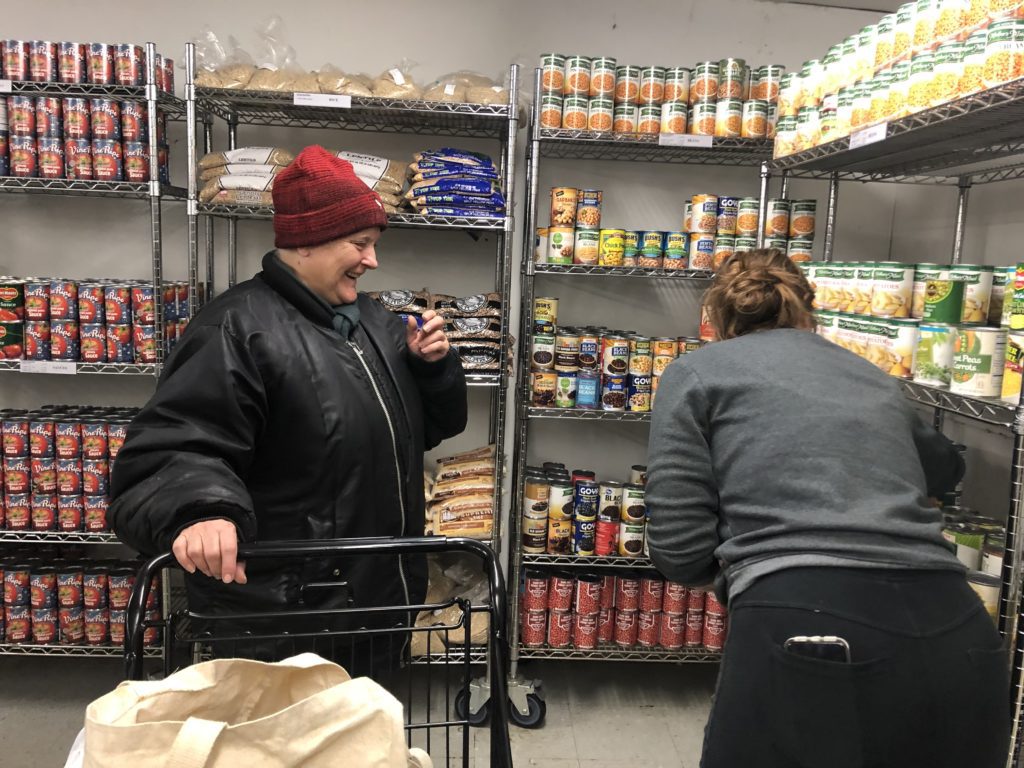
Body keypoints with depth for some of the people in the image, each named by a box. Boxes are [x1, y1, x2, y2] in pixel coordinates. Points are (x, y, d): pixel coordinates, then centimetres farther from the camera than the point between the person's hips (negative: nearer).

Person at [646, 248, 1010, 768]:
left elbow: (679, 550, 1)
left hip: (807, 638, -5)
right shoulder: (874, 379, 24)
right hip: (956, 641, 5)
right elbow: (945, 468, 45)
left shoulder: (697, 371, 10)